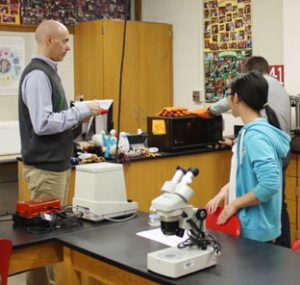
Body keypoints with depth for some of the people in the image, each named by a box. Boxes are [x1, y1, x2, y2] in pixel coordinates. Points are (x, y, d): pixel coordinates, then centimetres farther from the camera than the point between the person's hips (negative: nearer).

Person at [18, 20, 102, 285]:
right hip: (45, 166, -10)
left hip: (57, 163, 10)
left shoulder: (48, 71, 14)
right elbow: (43, 124, -24)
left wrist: (79, 114, 5)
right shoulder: (38, 74, -17)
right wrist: (81, 110, -18)